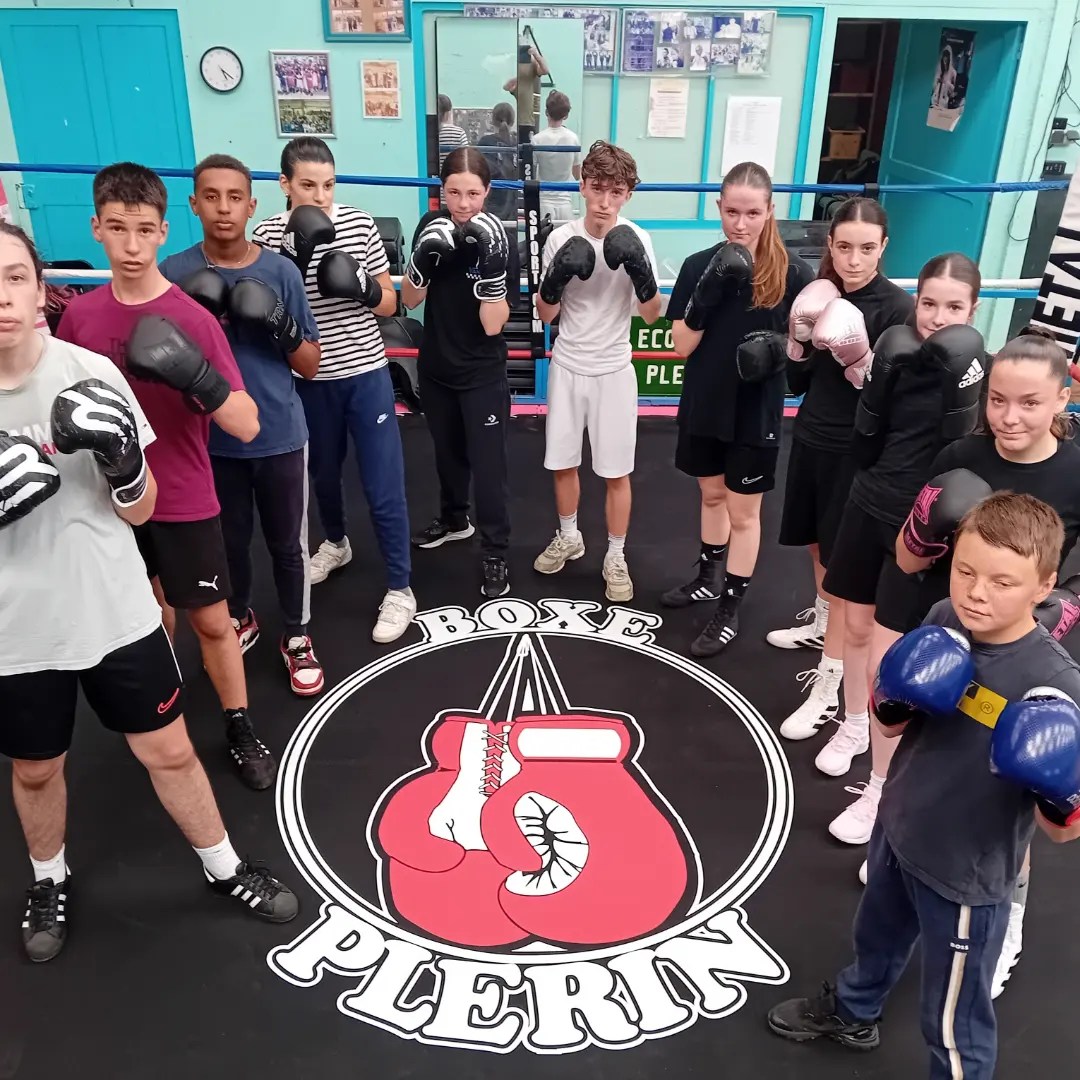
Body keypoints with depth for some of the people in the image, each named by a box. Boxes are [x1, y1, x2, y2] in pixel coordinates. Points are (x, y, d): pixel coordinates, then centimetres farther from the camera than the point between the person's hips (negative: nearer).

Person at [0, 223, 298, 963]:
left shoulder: (91, 374, -11)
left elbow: (140, 511, -4)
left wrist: (122, 460, -26)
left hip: (117, 615, 0)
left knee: (170, 752, 12)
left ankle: (226, 869, 36)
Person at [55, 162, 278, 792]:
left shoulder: (193, 319, -16)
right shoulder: (80, 315, -4)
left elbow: (247, 425, -22)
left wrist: (198, 378, -37)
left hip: (184, 503, -3)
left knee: (212, 621, 8)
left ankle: (240, 731, 26)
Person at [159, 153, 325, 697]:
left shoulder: (281, 270, -6)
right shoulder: (175, 273, -4)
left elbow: (310, 366, -2)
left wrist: (279, 324, -22)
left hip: (280, 437, -1)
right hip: (211, 439, 1)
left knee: (287, 544, 9)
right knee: (228, 540, 18)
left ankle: (297, 637, 28)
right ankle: (239, 620, 42)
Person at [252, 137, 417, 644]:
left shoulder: (360, 225, -5)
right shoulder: (269, 234, -5)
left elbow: (389, 303, 2)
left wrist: (364, 288, -20)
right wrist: (296, 258, -26)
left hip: (366, 375, -1)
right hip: (309, 380, 2)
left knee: (384, 488, -2)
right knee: (322, 473, 21)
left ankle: (399, 590, 11)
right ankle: (336, 544, 49)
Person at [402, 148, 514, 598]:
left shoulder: (498, 239, -16)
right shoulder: (431, 226, -5)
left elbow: (493, 324, -20)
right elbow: (409, 300, -2)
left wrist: (490, 267, -33)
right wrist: (425, 258, -21)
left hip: (483, 374, -4)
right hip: (436, 366, 4)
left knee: (488, 463, 0)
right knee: (448, 451, 22)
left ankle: (494, 553, 13)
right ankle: (453, 519, 44)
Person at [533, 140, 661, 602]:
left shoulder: (636, 240, -9)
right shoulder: (561, 237, -6)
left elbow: (651, 315, -12)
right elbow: (546, 315, -2)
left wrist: (641, 272, -30)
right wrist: (556, 278, -21)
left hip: (613, 370, -2)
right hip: (567, 367, 2)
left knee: (616, 471, 3)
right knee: (562, 462, 13)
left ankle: (616, 558, 20)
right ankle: (568, 537, 36)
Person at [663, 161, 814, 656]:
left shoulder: (793, 272, -11)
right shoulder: (699, 266, -5)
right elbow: (682, 346, -7)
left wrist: (781, 347, -23)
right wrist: (709, 293, -21)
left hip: (756, 411, -3)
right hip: (703, 406, 3)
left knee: (744, 510, 8)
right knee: (712, 495, 21)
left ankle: (730, 609, 21)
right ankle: (708, 577, 42)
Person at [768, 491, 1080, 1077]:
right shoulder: (942, 624, -14)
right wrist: (893, 702, -22)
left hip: (965, 876, -6)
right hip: (897, 829, 7)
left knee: (954, 1025, 17)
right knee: (878, 935, 35)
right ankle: (852, 1010, 64)